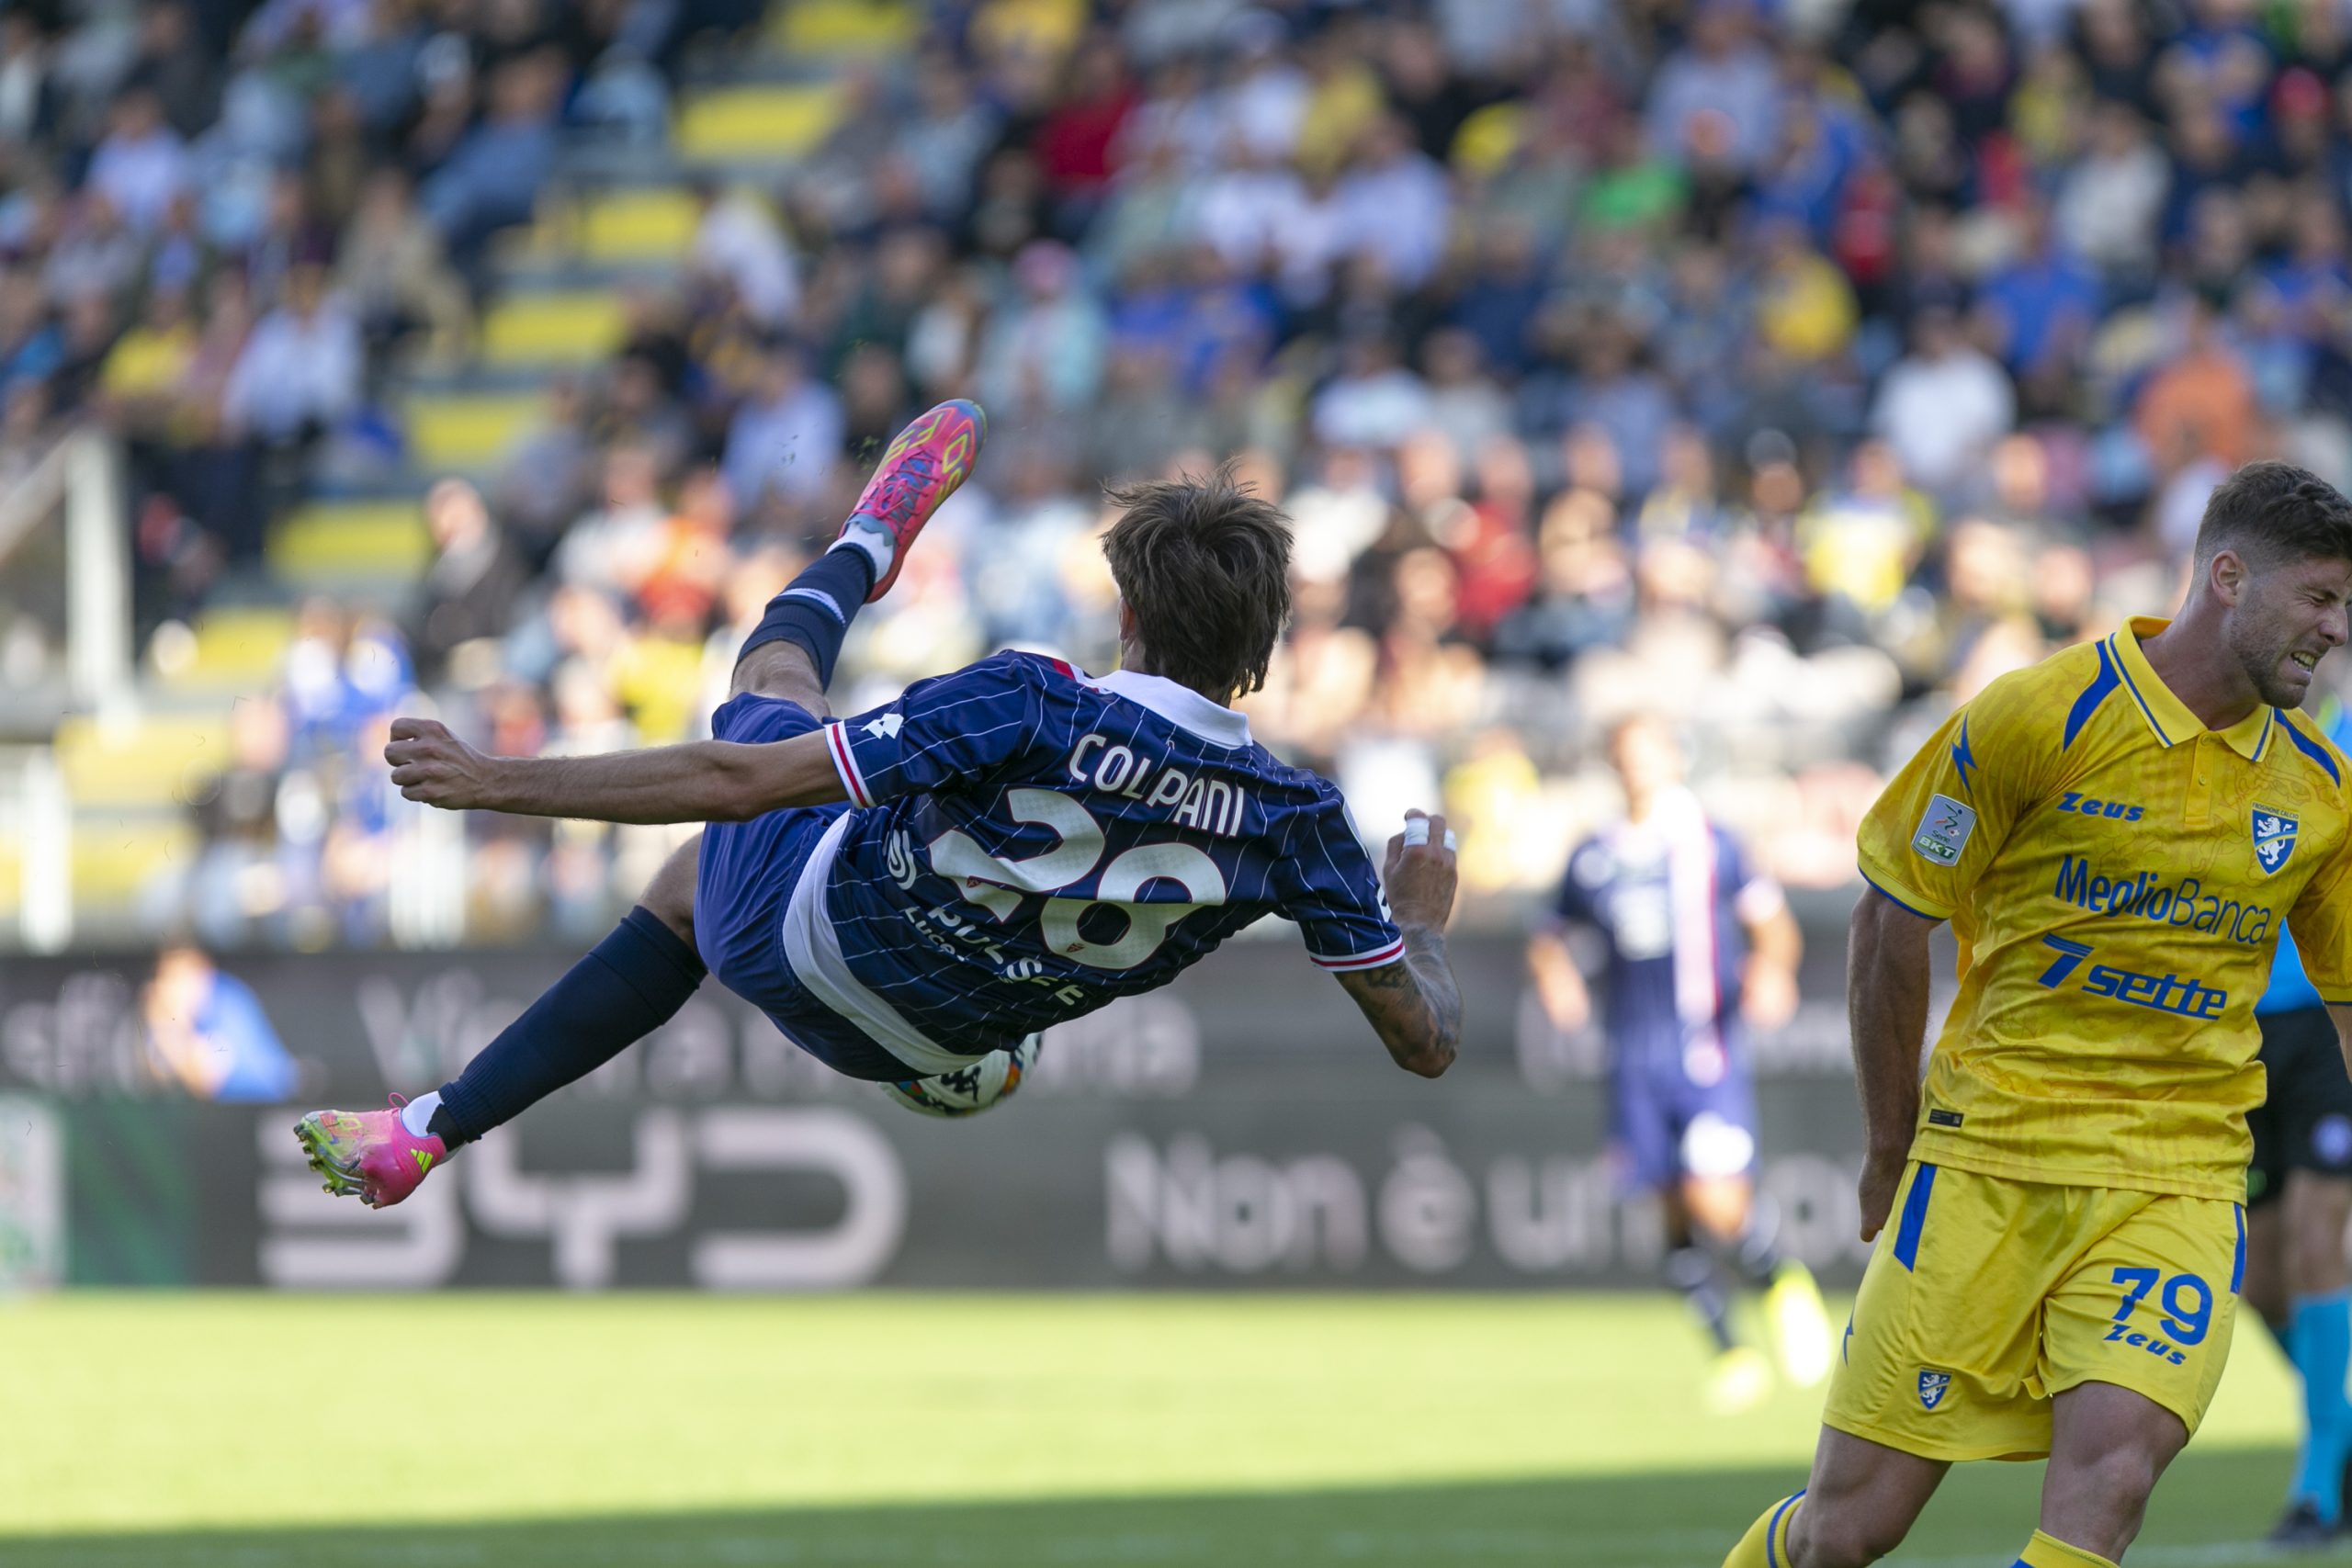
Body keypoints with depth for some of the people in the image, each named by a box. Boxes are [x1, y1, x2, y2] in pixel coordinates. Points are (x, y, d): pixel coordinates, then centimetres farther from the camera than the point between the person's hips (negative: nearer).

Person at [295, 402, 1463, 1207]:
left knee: (774, 675, 22)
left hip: (805, 944, -5)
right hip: (914, 1042, 5)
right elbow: (1425, 1039, -15)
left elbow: (739, 781, -33)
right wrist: (1422, 916, 9)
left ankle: (867, 549, 56)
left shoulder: (1032, 712, -35)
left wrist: (501, 781, -27)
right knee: (684, 892, 34)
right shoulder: (1295, 821, -25)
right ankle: (435, 1129, 37)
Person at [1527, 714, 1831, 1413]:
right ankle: (1729, 1350, 17)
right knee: (1678, 1214, 0)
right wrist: (1553, 971, -3)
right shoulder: (1592, 861, 9)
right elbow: (1550, 935, 20)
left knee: (1717, 1204, -16)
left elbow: (1774, 924, 3)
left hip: (1708, 1054, -3)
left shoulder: (1712, 846, 1)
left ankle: (1783, 1281, 15)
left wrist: (1771, 968, -19)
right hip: (1635, 1062, 3)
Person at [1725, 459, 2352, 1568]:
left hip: (2178, 1180, 2)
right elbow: (1892, 918, 2)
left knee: (2108, 1478, -23)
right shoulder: (2035, 719, -7)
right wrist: (1892, 1147, 7)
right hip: (1988, 1157, -2)